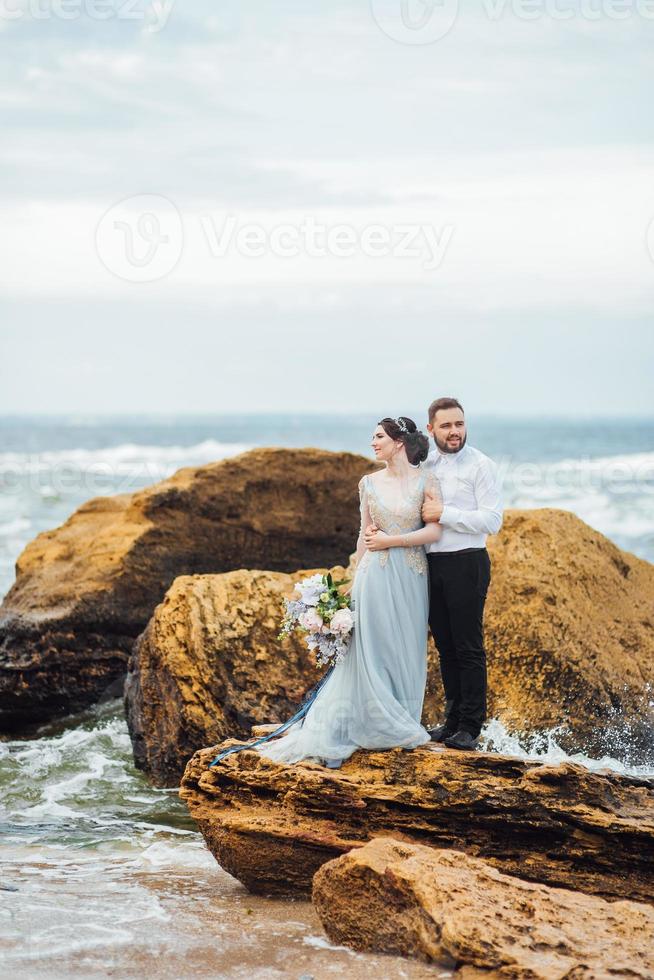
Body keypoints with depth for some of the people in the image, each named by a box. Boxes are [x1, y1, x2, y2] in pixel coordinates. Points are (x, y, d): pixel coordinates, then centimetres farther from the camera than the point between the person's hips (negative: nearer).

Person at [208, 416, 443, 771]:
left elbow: (435, 530, -7)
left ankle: (402, 728, 17)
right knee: (370, 651, -1)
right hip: (375, 574, 1)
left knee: (407, 652, 5)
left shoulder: (426, 481, -2)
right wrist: (356, 579, 8)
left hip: (411, 578, -1)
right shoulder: (369, 483, 6)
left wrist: (390, 540, -10)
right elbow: (366, 533, 11)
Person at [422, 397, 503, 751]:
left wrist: (443, 514, -17)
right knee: (445, 646, 12)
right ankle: (453, 719, 21)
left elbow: (492, 521, -14)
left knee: (468, 648, -3)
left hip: (466, 563, -6)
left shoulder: (480, 465, -7)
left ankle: (470, 728, 3)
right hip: (431, 563, 6)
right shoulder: (425, 465, 12)